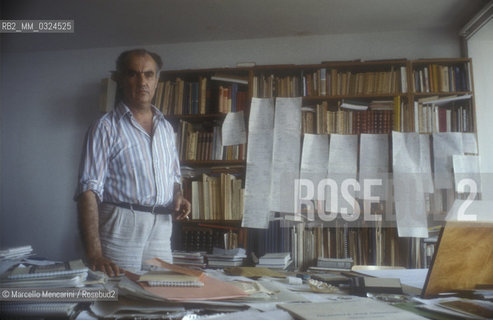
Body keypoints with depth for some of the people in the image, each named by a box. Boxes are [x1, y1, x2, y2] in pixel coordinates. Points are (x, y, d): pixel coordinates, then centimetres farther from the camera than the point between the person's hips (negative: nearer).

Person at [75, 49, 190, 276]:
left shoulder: (166, 128, 14)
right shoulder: (106, 128, -4)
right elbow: (89, 190, -12)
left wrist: (178, 197, 1)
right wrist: (94, 254, -22)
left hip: (161, 229, 5)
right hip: (121, 225, -5)